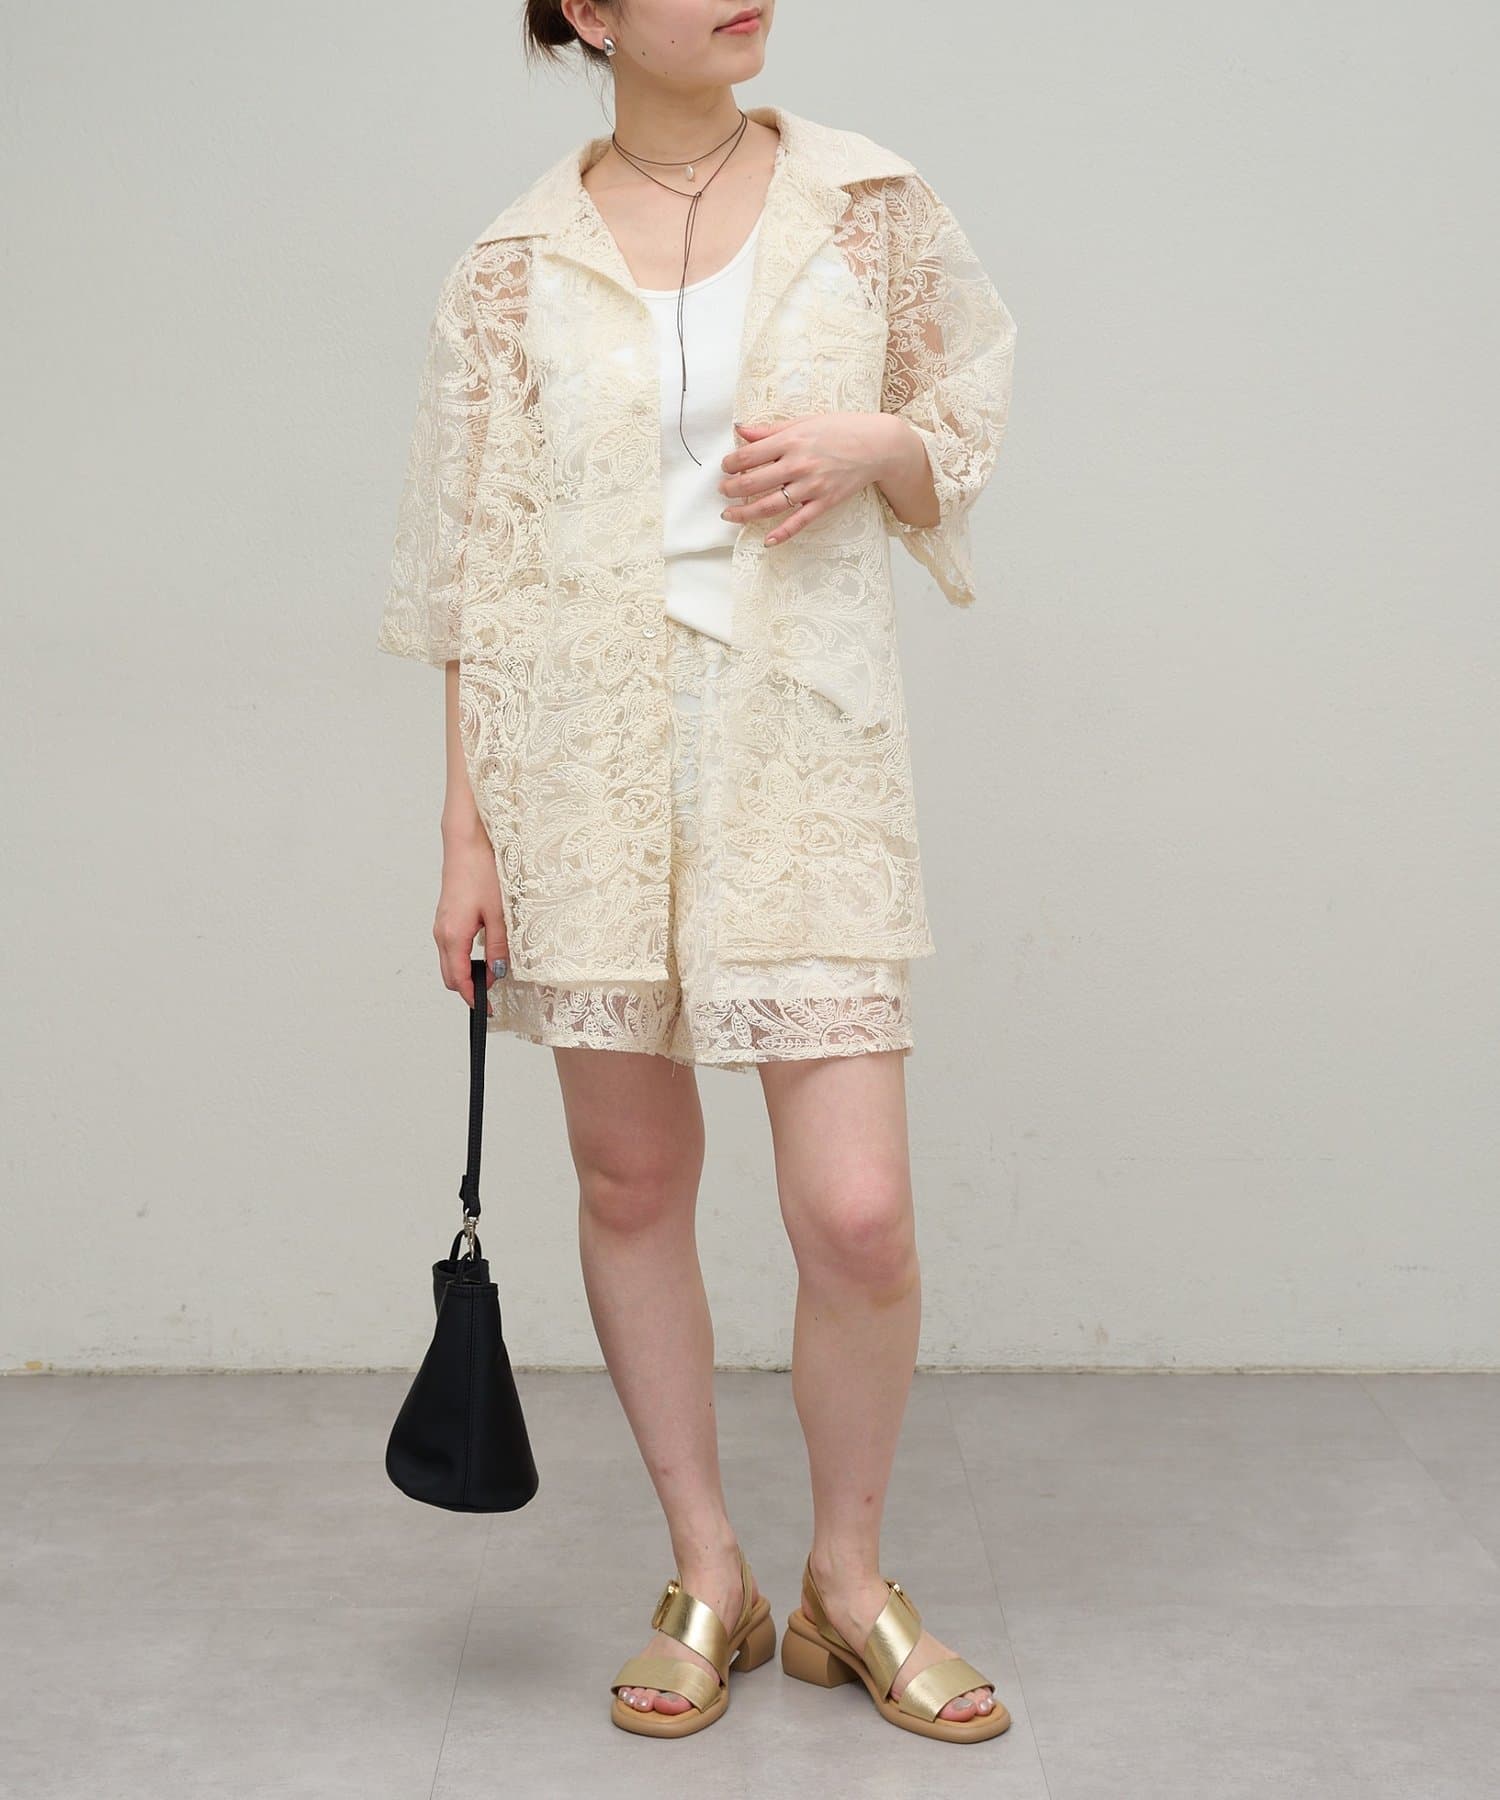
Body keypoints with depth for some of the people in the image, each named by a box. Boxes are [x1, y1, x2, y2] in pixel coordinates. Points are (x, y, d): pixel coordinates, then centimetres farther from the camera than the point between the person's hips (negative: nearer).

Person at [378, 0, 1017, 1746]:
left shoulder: (869, 205, 4)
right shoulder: (516, 268, 3)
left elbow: (962, 437, 14)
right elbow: (478, 567, 4)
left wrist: (864, 446, -10)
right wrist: (468, 834, 1)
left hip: (803, 746, 0)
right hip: (587, 755, 1)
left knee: (857, 1210, -6)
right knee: (630, 1181, 9)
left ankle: (849, 1577, 20)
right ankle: (706, 1572, 28)